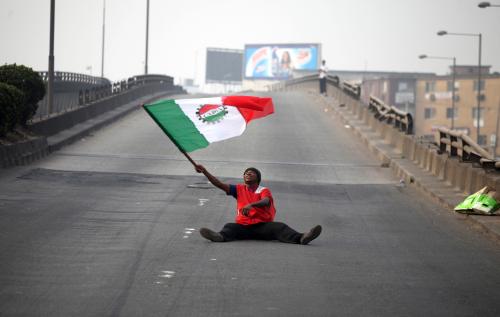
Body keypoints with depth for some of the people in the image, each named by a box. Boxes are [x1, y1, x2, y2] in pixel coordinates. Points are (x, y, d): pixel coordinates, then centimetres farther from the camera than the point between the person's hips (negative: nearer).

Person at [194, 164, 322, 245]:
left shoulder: (264, 190, 8)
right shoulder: (239, 189, 17)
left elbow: (265, 202, -16)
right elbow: (220, 185, 8)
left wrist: (251, 205, -38)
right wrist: (205, 172, -2)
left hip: (263, 226, -1)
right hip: (243, 227, 1)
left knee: (279, 227, -28)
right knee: (229, 227, -28)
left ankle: (300, 238, -51)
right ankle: (220, 236, -63)